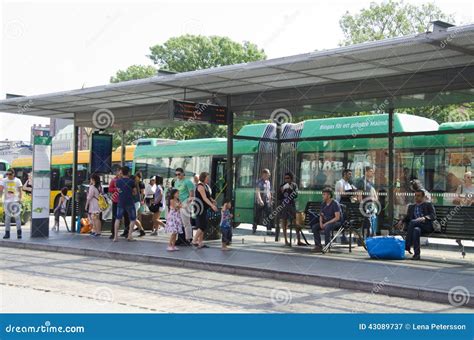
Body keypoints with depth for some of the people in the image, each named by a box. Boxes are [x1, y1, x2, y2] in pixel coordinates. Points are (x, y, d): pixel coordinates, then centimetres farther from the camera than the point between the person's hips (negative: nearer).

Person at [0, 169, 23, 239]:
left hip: (16, 201, -1)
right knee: (7, 217, 4)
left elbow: (20, 191, 1)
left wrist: (19, 199, -11)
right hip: (7, 201, 1)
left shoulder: (17, 181, 2)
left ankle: (19, 232, 0)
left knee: (17, 216, -5)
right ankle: (7, 233, 9)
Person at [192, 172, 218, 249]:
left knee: (203, 226, 10)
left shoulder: (205, 186, 16)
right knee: (202, 226, -11)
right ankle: (194, 241, -6)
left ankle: (200, 243, 13)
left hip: (204, 208, 10)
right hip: (200, 208, -10)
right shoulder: (200, 186, -15)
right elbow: (204, 198, -25)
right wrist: (212, 205, -32)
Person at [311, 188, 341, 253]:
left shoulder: (335, 204, -16)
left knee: (327, 227, -37)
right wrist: (321, 222, -8)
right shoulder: (323, 203, 6)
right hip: (326, 222, 7)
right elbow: (321, 215, 14)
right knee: (314, 227, -14)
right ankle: (318, 246, -13)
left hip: (335, 222, -7)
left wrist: (326, 223, -24)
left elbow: (337, 217, -21)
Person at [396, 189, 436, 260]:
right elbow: (407, 217, 23)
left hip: (426, 226, -3)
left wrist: (424, 218, -20)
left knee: (412, 222, -33)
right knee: (416, 230, -36)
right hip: (415, 226, 3)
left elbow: (433, 216, -1)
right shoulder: (411, 206, 28)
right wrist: (401, 221, 0)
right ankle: (417, 254, -38)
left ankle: (407, 245, -33)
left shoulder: (428, 205, 13)